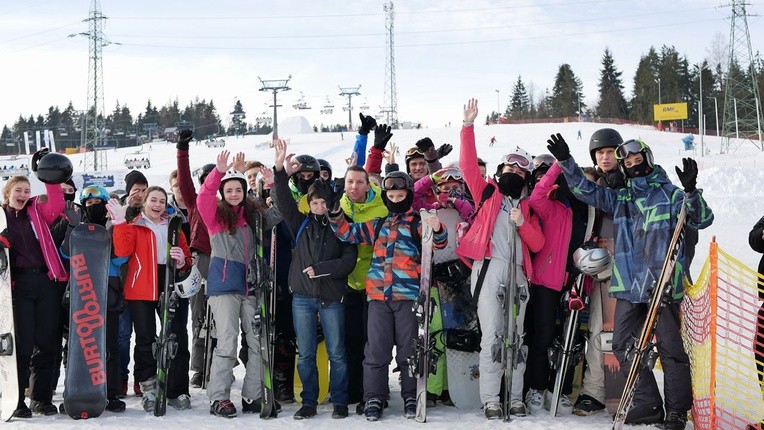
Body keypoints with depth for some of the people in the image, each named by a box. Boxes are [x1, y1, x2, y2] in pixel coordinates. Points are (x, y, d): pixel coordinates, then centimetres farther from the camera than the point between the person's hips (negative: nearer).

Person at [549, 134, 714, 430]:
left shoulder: (670, 193, 3)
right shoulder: (619, 198, 17)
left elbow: (702, 219, -4)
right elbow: (586, 191, 17)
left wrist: (691, 191, -22)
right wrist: (566, 161, 6)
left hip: (663, 283, -5)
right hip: (629, 285, 5)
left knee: (669, 346, -3)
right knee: (624, 345, 4)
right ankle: (648, 405, 13)